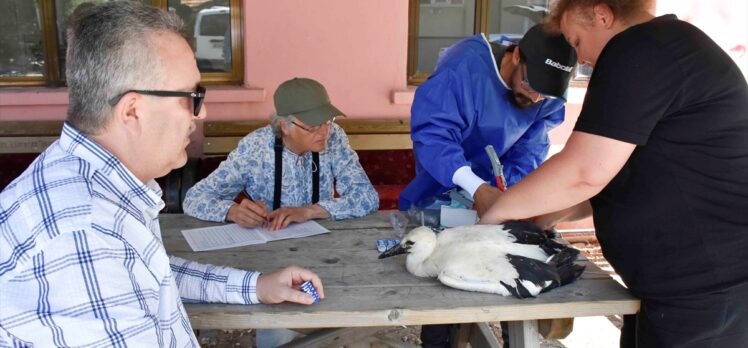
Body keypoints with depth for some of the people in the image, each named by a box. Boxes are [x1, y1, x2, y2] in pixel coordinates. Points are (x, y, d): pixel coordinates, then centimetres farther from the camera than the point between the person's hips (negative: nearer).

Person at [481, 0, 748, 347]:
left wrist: (497, 210, -9)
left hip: (704, 286, -10)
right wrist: (555, 212, 12)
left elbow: (585, 171, -24)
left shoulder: (637, 49, -17)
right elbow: (640, 176, 20)